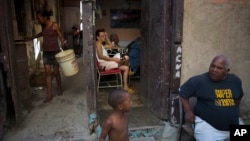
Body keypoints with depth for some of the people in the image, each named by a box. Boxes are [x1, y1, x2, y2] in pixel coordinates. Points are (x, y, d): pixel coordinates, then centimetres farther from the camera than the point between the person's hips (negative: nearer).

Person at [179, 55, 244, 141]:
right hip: (207, 125, -5)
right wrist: (188, 111, -10)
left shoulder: (235, 81, 3)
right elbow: (182, 93, -6)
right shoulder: (199, 81, -14)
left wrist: (235, 112, 16)